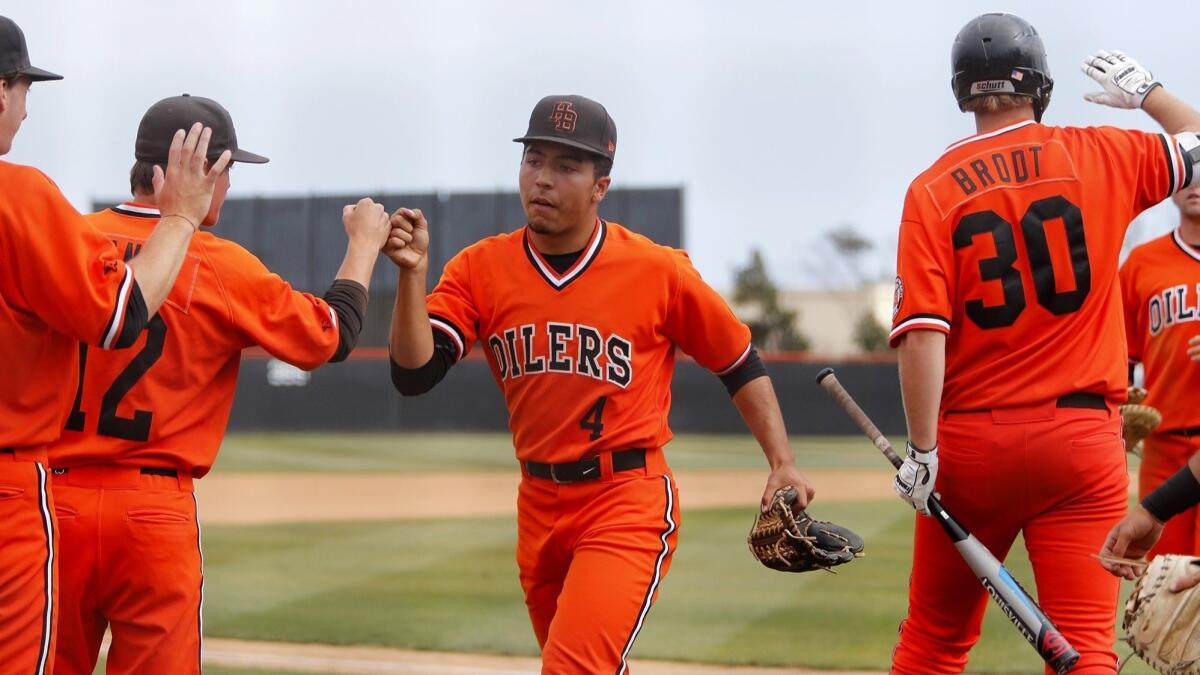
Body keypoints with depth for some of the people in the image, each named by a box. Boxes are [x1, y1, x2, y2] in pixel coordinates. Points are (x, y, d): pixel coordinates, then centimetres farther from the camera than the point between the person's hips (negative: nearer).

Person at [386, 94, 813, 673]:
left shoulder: (658, 271, -8)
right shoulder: (481, 268, -2)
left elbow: (741, 364, 2)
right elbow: (413, 375, -12)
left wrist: (782, 465, -8)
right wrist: (412, 273, -25)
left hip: (629, 502, -5)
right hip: (539, 506, 5)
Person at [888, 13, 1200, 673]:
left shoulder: (934, 190, -2)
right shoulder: (1100, 157, 0)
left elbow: (923, 331, -10)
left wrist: (923, 450, -9)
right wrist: (1144, 91, 29)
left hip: (971, 440, 1)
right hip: (1082, 435, 0)